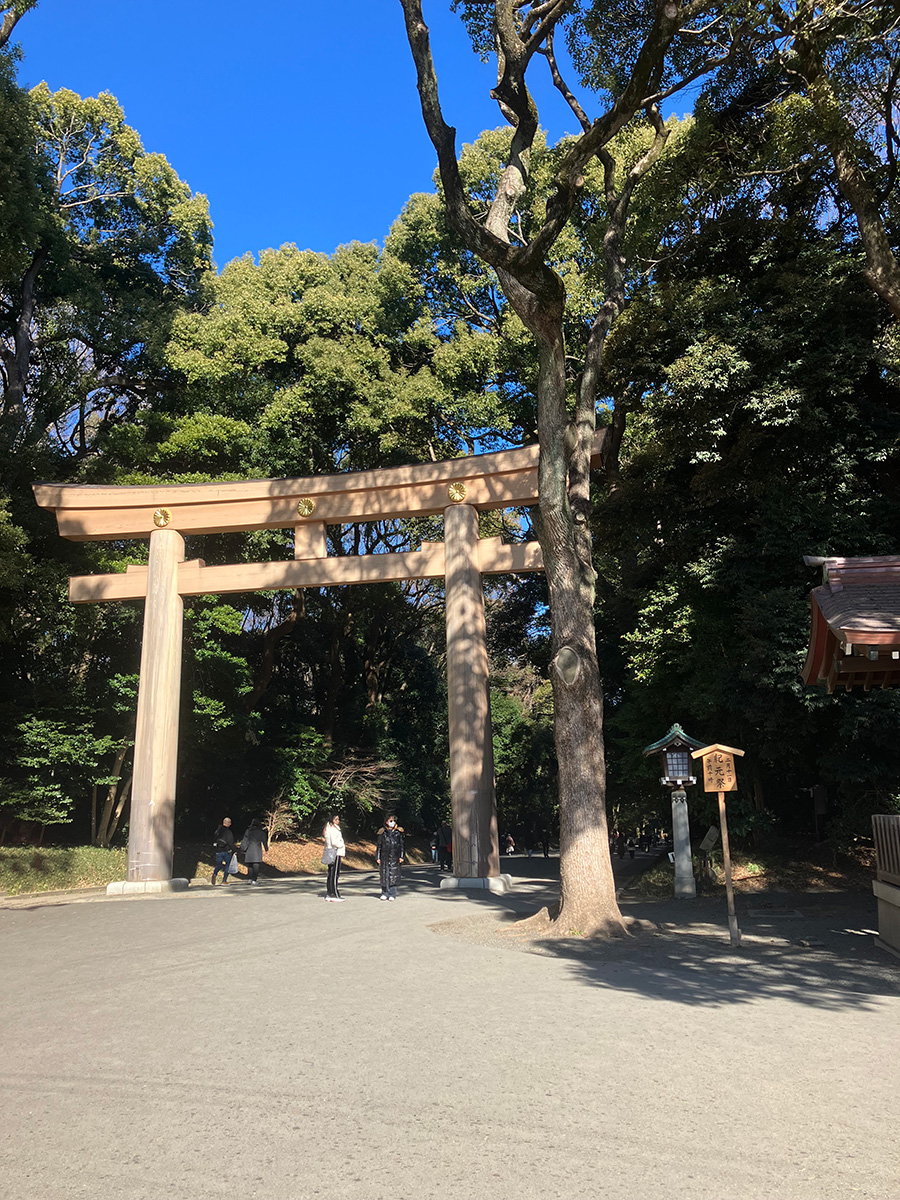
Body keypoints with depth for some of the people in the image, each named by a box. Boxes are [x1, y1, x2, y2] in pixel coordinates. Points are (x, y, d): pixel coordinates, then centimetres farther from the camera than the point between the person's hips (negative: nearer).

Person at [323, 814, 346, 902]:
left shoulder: (332, 828, 18)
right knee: (335, 874, -10)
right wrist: (342, 846, -5)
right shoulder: (333, 829, -14)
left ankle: (329, 894, 18)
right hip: (335, 853, -11)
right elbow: (334, 842, -22)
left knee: (331, 874, 13)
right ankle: (334, 895, -11)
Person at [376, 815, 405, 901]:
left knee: (393, 875, -4)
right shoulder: (382, 832, 7)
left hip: (395, 857, -1)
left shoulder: (398, 832, 7)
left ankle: (392, 894, 3)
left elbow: (401, 845, 8)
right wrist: (377, 857, 5)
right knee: (384, 875, 1)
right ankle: (385, 893, 12)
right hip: (385, 857, 1)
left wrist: (401, 856, 0)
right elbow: (379, 846, 10)